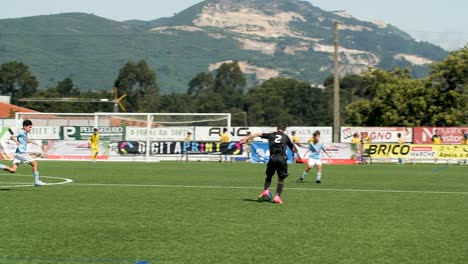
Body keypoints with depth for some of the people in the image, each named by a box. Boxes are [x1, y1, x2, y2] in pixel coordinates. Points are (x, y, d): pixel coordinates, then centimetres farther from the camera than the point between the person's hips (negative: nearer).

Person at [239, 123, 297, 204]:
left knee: (269, 176, 19)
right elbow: (293, 148, 26)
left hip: (273, 158, 1)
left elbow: (258, 134, 14)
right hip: (282, 158, 0)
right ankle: (277, 196, -4)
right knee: (281, 179, 9)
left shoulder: (271, 135, 20)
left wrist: (246, 138, 15)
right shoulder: (286, 137, 19)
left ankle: (266, 190, -4)